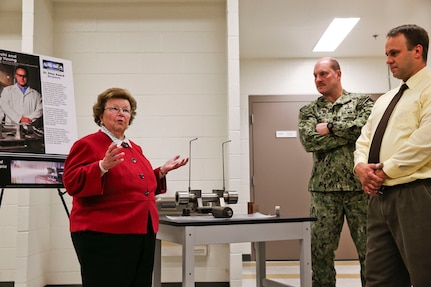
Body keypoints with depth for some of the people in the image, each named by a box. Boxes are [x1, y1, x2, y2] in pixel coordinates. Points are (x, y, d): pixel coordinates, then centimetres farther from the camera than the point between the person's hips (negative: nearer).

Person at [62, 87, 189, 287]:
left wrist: (162, 172, 12)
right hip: (105, 236, -8)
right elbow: (72, 183, -14)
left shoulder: (135, 148, 16)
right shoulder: (87, 144, -6)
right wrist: (102, 167, -27)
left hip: (142, 234, 8)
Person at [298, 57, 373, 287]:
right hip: (324, 189, 2)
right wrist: (349, 133, -9)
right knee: (320, 250, 5)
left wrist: (330, 127, -8)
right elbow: (309, 141, -7)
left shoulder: (361, 102, 8)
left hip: (360, 186, -1)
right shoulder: (308, 111, 11)